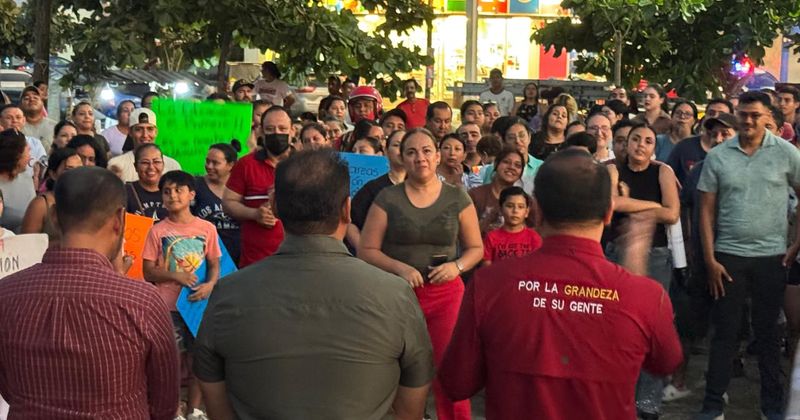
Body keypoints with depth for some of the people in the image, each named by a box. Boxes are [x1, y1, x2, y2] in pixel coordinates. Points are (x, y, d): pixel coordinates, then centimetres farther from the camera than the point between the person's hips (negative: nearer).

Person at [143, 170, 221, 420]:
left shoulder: (207, 228, 0)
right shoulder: (157, 231, -3)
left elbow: (214, 264, 5)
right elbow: (148, 271, -2)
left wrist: (210, 284, -15)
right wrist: (176, 276, -17)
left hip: (198, 303, 2)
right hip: (167, 306, -1)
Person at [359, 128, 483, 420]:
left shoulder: (457, 198, 2)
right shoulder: (387, 199, 0)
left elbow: (476, 248, 9)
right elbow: (366, 250, 0)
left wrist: (457, 266, -12)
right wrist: (400, 268, -16)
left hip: (446, 294, 0)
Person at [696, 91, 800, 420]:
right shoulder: (717, 156, 0)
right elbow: (707, 210, 1)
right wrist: (710, 259, -3)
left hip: (771, 257, 0)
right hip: (728, 255, 0)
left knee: (767, 332, 10)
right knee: (724, 332, 5)